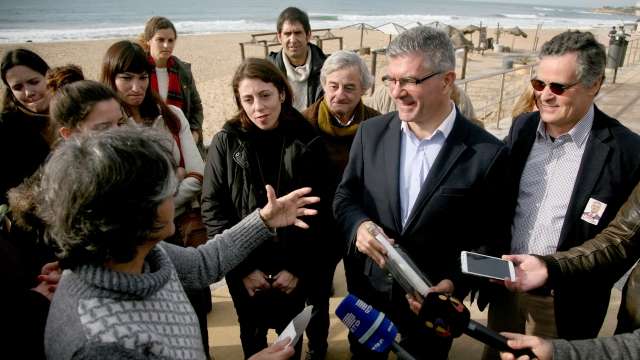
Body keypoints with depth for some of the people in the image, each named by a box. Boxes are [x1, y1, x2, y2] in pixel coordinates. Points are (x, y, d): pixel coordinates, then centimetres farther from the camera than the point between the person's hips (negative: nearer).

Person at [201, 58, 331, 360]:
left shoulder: (307, 142, -9)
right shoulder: (226, 143, -11)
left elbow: (318, 211, -6)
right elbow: (212, 209, -9)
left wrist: (297, 267, -10)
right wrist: (243, 268, -12)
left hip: (293, 267, 0)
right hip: (243, 269, 0)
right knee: (252, 335, 21)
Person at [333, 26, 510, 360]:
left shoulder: (487, 153, -17)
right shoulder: (371, 132, -7)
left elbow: (491, 236, -10)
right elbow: (345, 195, 1)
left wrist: (455, 283, -22)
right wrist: (359, 225, -20)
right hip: (371, 288, 3)